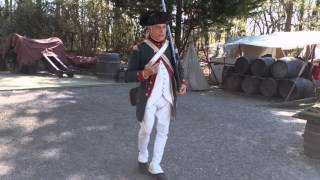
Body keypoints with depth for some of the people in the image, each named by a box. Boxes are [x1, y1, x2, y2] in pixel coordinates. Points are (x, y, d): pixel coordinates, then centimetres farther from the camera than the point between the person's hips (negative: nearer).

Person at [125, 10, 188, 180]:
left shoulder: (171, 48, 5)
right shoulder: (139, 49, -9)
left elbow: (178, 69, 15)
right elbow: (128, 76, -9)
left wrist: (183, 84, -4)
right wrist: (145, 73, -27)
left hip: (167, 98, 4)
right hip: (148, 98, -4)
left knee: (163, 131, 8)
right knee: (146, 130, 5)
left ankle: (155, 166, 22)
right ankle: (142, 156, 35)